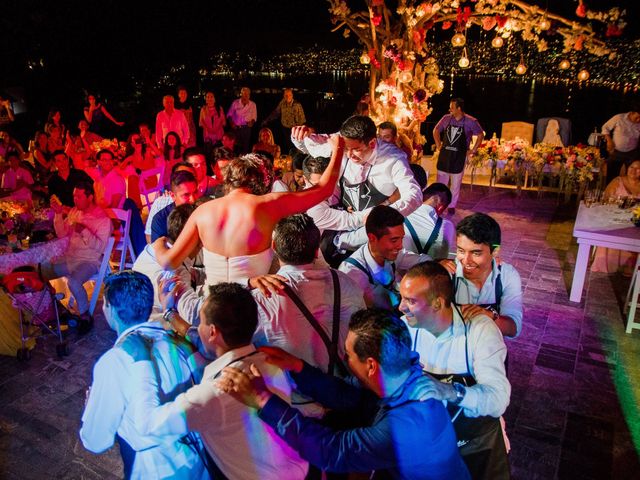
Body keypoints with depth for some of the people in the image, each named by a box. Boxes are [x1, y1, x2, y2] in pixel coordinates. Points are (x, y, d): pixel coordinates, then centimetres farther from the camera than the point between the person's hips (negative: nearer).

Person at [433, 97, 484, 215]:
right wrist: (438, 145, 7)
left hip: (459, 156, -2)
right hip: (444, 154, 3)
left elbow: (481, 135, 1)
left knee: (456, 183, 7)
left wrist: (473, 150, -3)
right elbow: (436, 130, 14)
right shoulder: (446, 118, 0)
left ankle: (452, 206, 19)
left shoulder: (470, 121, -9)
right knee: (440, 181, 7)